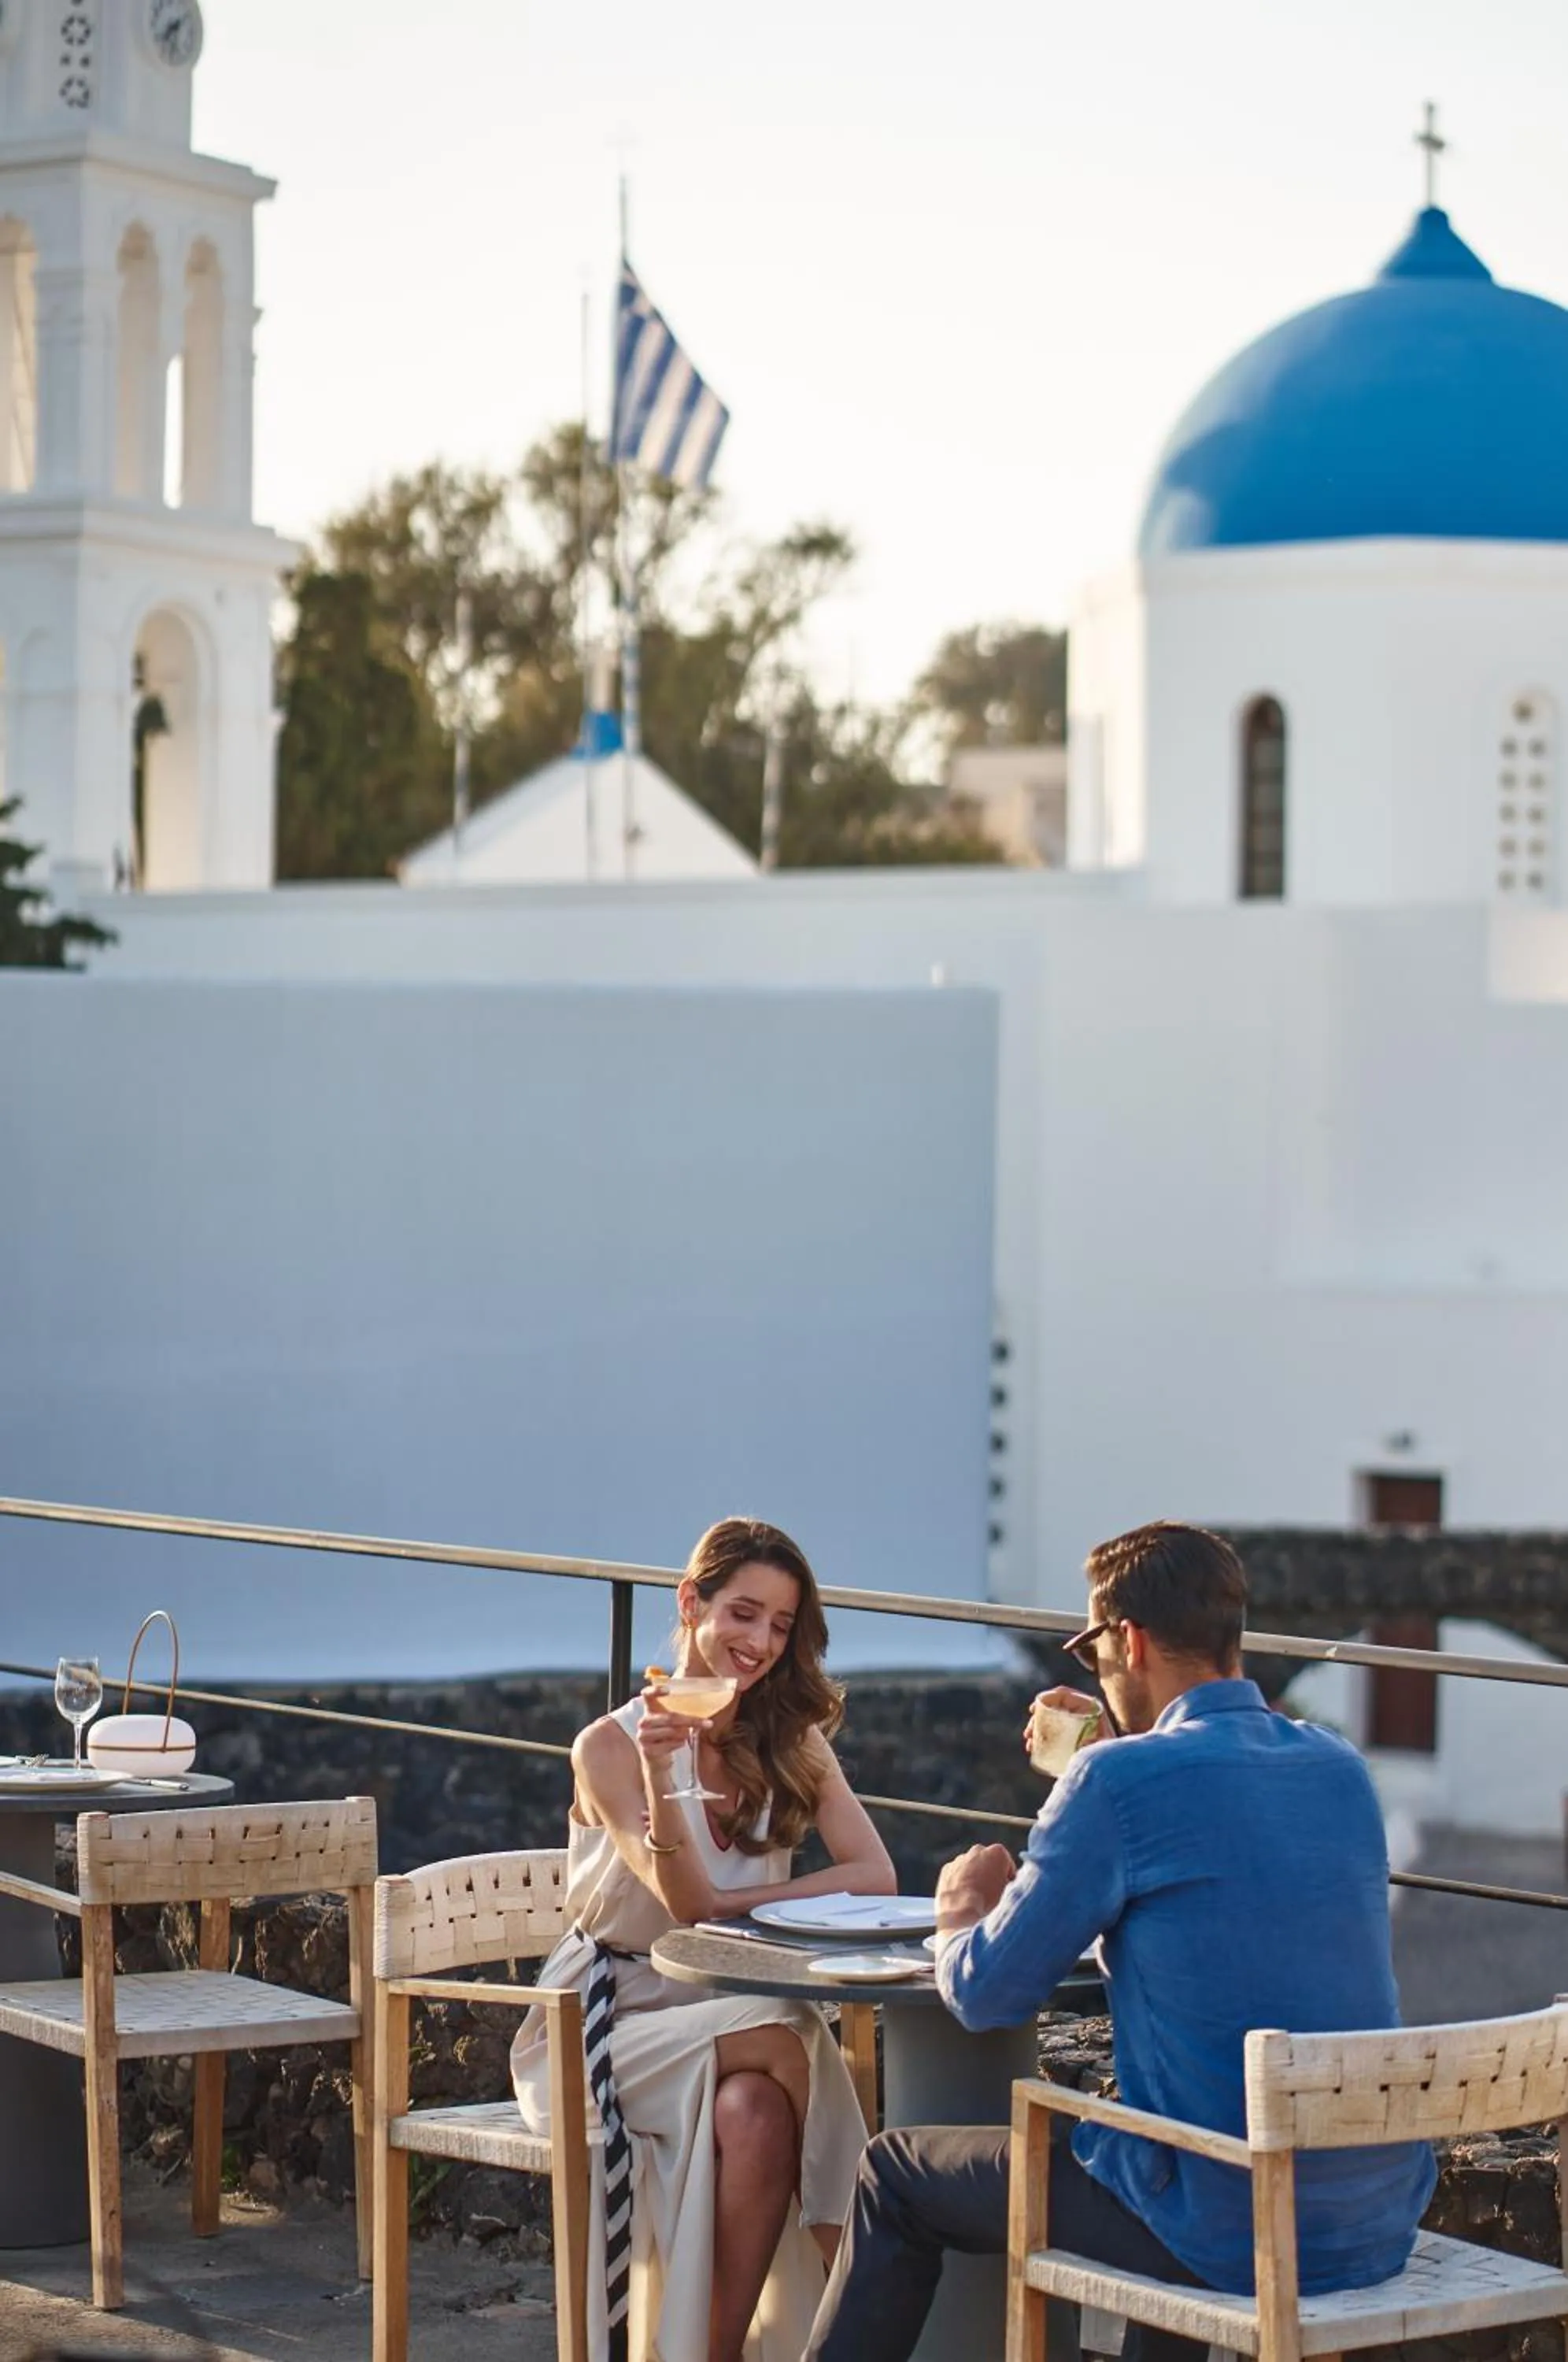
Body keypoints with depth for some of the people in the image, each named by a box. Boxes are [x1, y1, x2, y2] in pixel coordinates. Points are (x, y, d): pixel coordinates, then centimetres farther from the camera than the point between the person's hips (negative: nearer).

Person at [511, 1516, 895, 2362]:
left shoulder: (793, 1744, 8)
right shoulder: (611, 1746, -6)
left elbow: (874, 1877, -6)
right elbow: (687, 1902, -16)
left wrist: (731, 1904, -15)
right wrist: (660, 1775, -32)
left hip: (722, 2016, 3)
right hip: (605, 2028, -3)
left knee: (754, 2110, -33)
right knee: (784, 2039, -31)